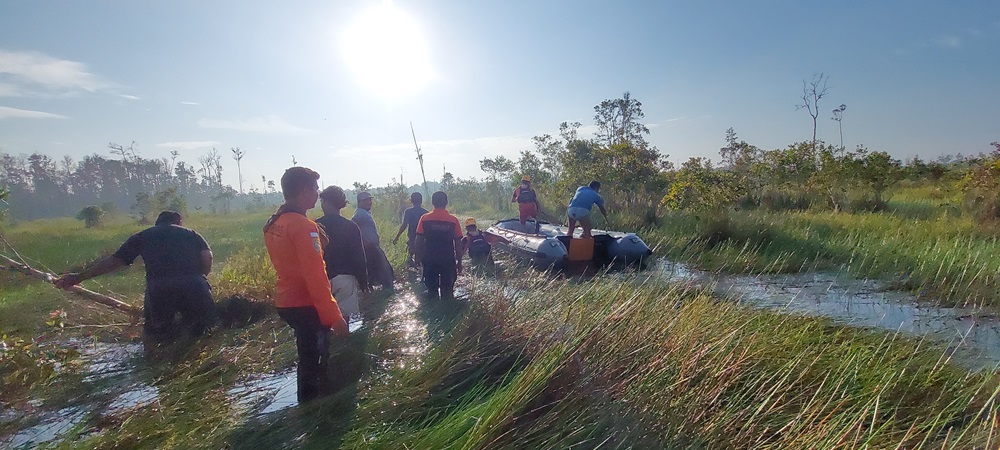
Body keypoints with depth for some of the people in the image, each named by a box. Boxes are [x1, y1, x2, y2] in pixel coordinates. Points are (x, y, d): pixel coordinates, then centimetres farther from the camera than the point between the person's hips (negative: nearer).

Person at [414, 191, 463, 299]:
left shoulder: (424, 219, -4)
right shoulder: (453, 220, -5)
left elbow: (419, 240, -3)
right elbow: (458, 243, -3)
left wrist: (418, 257, 8)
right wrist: (459, 262, 5)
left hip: (429, 260, 1)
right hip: (448, 260, 0)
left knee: (432, 290, 12)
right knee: (447, 291, 10)